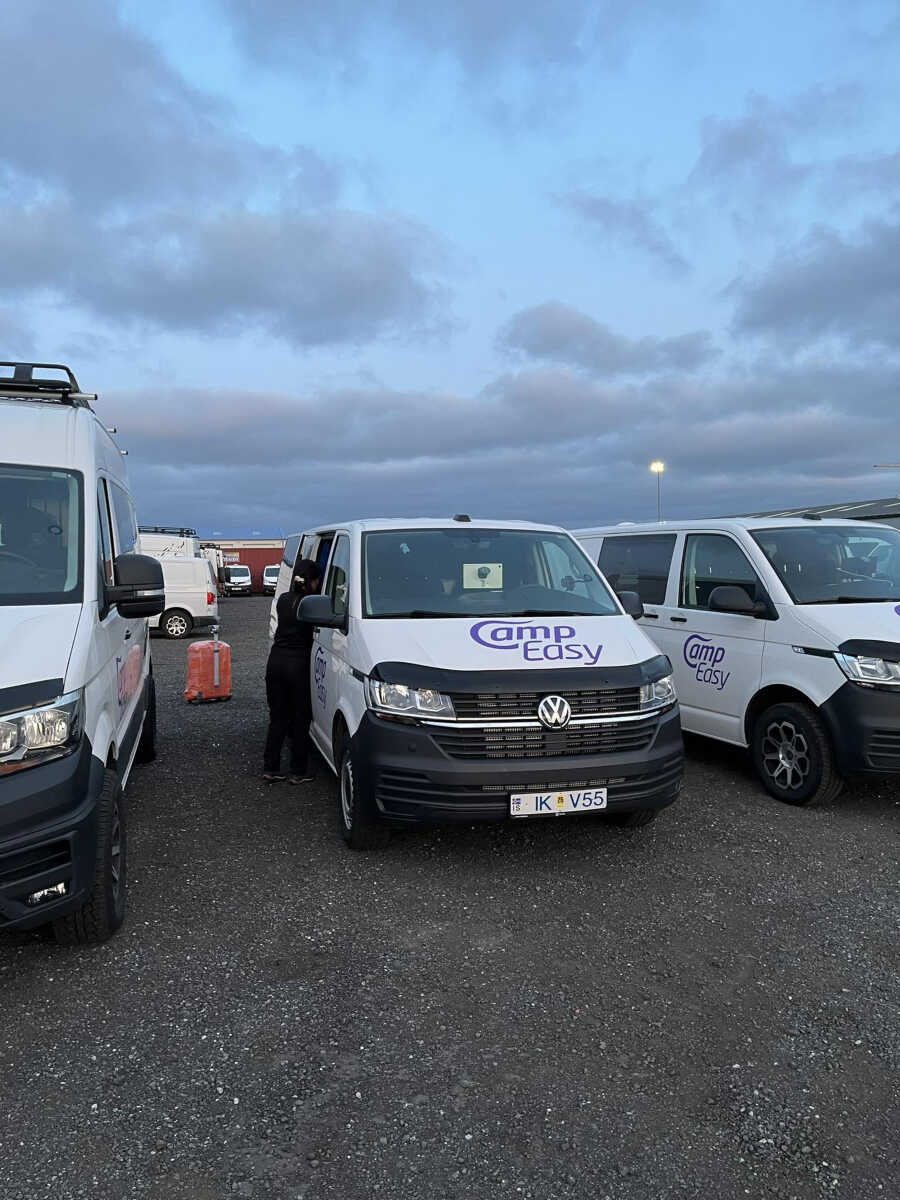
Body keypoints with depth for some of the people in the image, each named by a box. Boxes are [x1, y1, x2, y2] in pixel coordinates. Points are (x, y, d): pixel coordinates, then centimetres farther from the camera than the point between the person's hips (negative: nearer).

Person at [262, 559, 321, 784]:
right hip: (298, 664, -5)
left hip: (276, 661, 5)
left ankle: (270, 768, 14)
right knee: (300, 719, 7)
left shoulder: (283, 600, 6)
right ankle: (299, 772, 12)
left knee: (277, 717, 13)